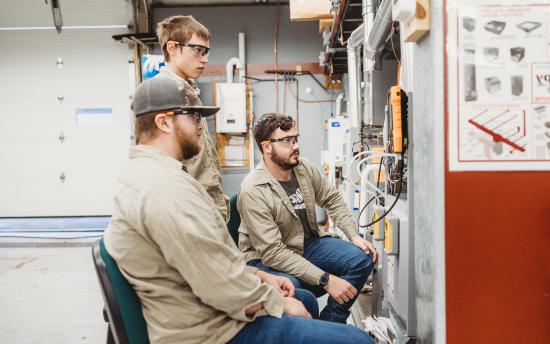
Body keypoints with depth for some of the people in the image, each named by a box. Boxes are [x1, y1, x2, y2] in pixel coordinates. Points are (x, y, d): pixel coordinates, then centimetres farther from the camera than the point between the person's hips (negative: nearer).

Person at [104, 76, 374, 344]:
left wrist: (260, 276, 9)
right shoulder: (167, 186, -27)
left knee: (306, 300, 28)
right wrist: (278, 303, -10)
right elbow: (221, 283, -27)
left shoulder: (147, 172, 10)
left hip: (201, 312, 11)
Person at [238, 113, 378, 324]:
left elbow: (332, 199, 15)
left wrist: (354, 236, 0)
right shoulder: (253, 191, -25)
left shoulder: (305, 169, -3)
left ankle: (330, 323, 1)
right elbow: (272, 252, -28)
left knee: (363, 258, -11)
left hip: (308, 243, 7)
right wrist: (325, 280, -31)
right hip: (266, 259, -7)